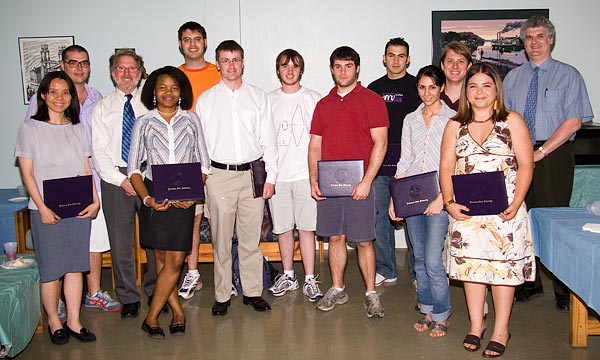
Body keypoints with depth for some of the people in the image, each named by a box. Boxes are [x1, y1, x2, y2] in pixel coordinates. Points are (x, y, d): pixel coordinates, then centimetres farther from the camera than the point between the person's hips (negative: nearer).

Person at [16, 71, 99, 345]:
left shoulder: (77, 129, 12)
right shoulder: (30, 128, 0)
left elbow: (86, 169, 11)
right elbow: (27, 173, -4)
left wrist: (95, 200, -2)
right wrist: (42, 208, -12)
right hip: (46, 211, -3)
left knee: (75, 265, 7)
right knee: (51, 268, 4)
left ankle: (73, 321, 17)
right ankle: (54, 322, 20)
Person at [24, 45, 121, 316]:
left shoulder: (96, 98, 11)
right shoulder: (43, 98, -3)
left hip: (91, 178, 4)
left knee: (96, 237, 9)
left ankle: (94, 293, 24)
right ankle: (55, 299, 16)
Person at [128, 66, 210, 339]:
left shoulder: (191, 121, 7)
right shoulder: (144, 124, 5)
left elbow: (203, 164, 7)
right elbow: (134, 169, 2)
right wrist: (147, 198, -13)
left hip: (184, 198, 0)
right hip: (155, 198, 0)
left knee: (175, 260, -4)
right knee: (162, 258, 5)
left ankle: (152, 316, 10)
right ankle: (177, 311, 22)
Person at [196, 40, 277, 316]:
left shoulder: (258, 97, 9)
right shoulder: (205, 100, 7)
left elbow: (269, 140, 7)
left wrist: (270, 176, 1)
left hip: (253, 173, 1)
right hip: (219, 175, 0)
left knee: (251, 238, 6)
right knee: (221, 239, 5)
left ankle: (253, 291, 18)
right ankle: (222, 295, 16)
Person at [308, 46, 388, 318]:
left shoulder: (371, 100, 0)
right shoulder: (323, 105, 14)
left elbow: (380, 143, -7)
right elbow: (315, 146, 14)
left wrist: (367, 181, -14)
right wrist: (313, 180, 2)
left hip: (359, 183, -4)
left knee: (363, 241, 2)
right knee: (335, 237, 11)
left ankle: (371, 294, 15)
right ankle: (337, 290, 24)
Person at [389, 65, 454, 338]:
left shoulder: (453, 119, -1)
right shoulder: (410, 120, 13)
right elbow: (404, 161, 13)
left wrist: (442, 197, -15)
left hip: (439, 198, -4)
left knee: (433, 261, -7)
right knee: (420, 258, 10)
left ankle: (441, 316, 11)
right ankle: (427, 311, 23)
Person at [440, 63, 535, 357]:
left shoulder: (512, 121, 3)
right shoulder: (455, 125, 10)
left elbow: (525, 165, -2)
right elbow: (446, 167, 5)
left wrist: (516, 204, -14)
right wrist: (449, 202, -9)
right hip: (466, 210, 2)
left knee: (504, 265, 2)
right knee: (470, 264, 6)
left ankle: (500, 330, 16)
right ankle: (476, 325, 21)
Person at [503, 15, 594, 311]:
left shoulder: (568, 75, 2)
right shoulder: (512, 78, 14)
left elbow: (573, 121, -7)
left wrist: (540, 151, -14)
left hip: (554, 156, -3)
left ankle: (564, 289, 11)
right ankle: (529, 284, 17)